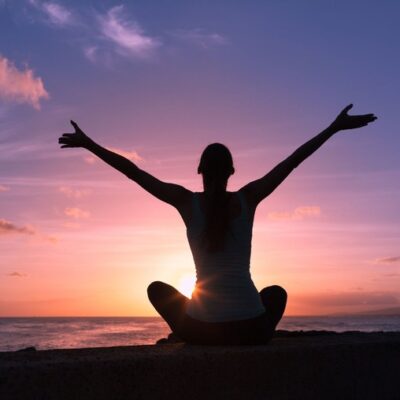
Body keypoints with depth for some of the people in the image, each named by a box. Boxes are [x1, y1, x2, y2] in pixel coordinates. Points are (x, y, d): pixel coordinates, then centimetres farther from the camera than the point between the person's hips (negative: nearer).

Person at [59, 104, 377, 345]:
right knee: (276, 292, 37)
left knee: (157, 288, 29)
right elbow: (293, 161, 6)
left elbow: (133, 171, 1)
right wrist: (335, 128, 14)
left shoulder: (187, 201, -3)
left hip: (202, 328, -1)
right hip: (252, 330, 1)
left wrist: (88, 144, 10)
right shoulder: (247, 198, 0)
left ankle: (204, 344, 18)